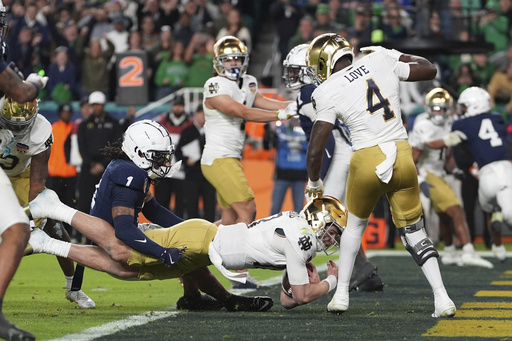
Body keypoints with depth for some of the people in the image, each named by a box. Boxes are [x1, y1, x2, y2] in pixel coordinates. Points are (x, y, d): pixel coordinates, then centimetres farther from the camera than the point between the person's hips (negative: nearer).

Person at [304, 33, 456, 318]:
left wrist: (313, 182, 11)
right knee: (413, 231, 13)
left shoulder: (328, 93, -5)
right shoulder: (380, 63, 5)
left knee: (355, 225, 24)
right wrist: (393, 55, 30)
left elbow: (315, 149, -6)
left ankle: (341, 294, 25)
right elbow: (429, 70, 19)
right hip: (402, 156, 3)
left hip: (368, 161, -3)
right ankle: (442, 298, 1)